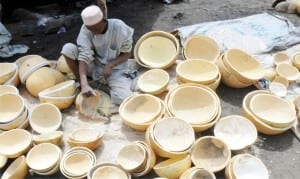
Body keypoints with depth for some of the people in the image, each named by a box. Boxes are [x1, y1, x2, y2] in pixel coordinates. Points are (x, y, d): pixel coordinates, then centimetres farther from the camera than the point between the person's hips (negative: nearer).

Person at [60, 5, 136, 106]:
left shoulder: (119, 27, -19)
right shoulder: (86, 29, -16)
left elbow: (127, 54, -8)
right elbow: (84, 56, -24)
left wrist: (110, 65, -25)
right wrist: (84, 84, -37)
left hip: (116, 70, -1)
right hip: (95, 67, 2)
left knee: (122, 99, -30)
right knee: (68, 48, -22)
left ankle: (109, 85, 6)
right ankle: (80, 84, -2)